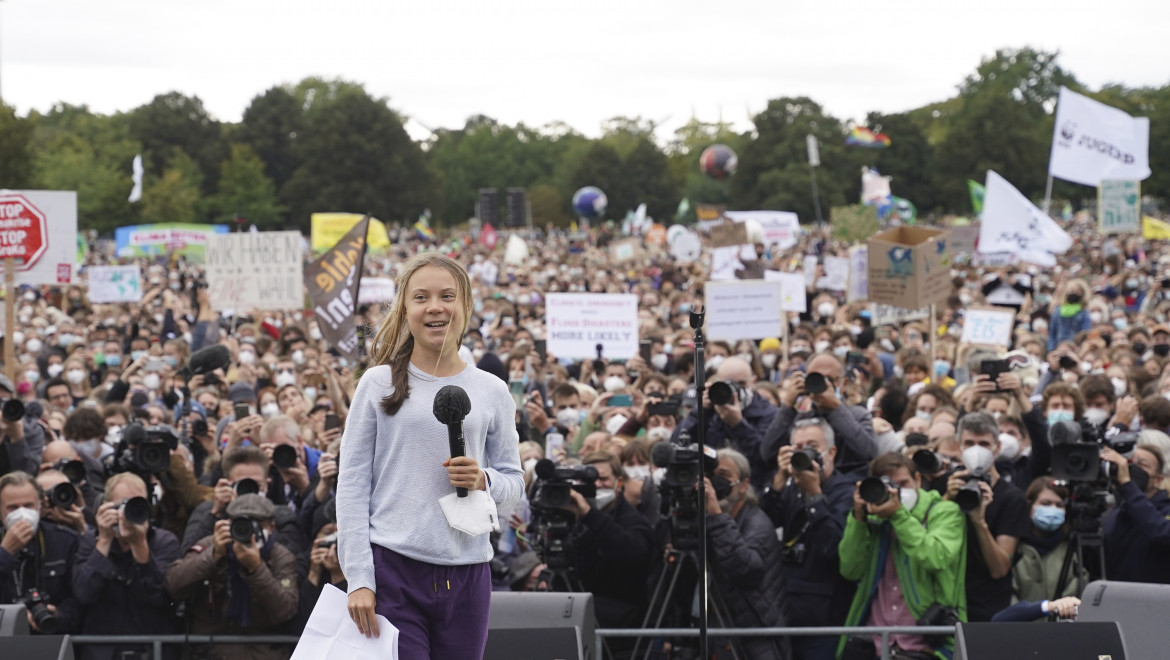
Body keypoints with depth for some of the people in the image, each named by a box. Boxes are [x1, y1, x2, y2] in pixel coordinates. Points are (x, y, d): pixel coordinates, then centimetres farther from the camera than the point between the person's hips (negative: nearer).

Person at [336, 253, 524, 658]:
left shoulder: (492, 393, 10)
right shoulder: (379, 384, 4)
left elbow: (514, 483, 15)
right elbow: (352, 486, 1)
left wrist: (484, 482, -9)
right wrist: (358, 579, -7)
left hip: (466, 577, 3)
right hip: (392, 570, -2)